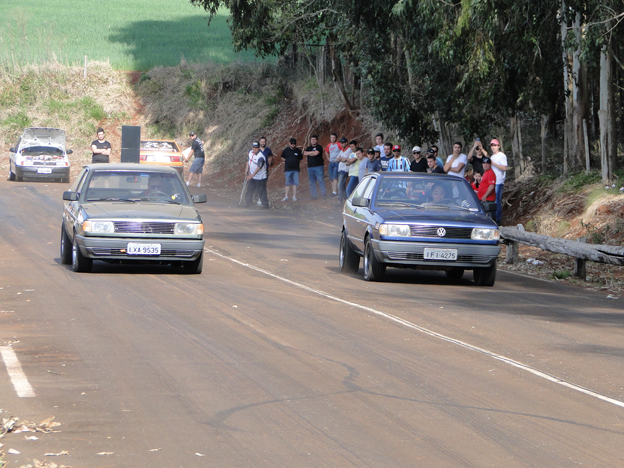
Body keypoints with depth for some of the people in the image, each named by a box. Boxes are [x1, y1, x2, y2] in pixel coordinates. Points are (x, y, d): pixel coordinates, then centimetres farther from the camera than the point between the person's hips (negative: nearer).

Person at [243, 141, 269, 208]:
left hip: (260, 178, -8)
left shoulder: (260, 157, -23)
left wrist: (252, 175, -33)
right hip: (252, 177, 8)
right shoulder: (250, 153, 3)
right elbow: (248, 162, 16)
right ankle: (247, 203, 22)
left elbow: (258, 168, -28)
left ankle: (265, 205, 3)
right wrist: (246, 172, 12)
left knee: (261, 192, -5)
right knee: (249, 190, 12)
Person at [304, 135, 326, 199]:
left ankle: (323, 193, -6)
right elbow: (304, 153, 2)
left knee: (320, 180, -10)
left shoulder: (319, 147, 2)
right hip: (310, 167, 5)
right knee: (312, 182, 3)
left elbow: (316, 153, -14)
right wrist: (312, 152, -9)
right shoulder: (308, 148, 18)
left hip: (318, 166, -5)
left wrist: (309, 154, 1)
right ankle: (314, 195, 7)